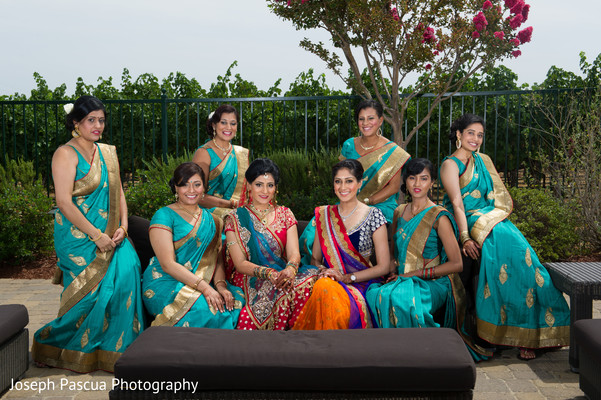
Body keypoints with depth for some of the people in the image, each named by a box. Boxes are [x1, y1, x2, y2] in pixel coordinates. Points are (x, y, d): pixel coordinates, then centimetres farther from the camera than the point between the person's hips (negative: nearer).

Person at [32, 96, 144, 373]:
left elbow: (118, 193, 14)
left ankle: (116, 347, -2)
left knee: (128, 267, -14)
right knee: (95, 286, -13)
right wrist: (97, 236, -17)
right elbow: (64, 202, -14)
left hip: (109, 233, 6)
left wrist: (122, 227, -2)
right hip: (78, 234, -6)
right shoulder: (66, 154, -7)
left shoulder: (108, 153, 14)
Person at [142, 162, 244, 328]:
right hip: (166, 283, -5)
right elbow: (167, 264, -12)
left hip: (205, 283, 6)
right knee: (202, 310, -34)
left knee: (239, 301, -23)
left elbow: (217, 258, 11)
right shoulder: (164, 216, -3)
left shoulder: (211, 220, 16)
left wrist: (220, 285, -11)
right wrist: (204, 287, -21)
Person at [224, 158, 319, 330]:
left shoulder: (285, 214, 13)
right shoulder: (235, 219, 3)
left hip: (282, 273, 3)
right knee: (282, 290, -34)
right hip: (249, 279, -3)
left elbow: (294, 253, 0)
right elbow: (240, 264, -5)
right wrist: (268, 273, -25)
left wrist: (290, 269, -25)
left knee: (308, 282, -30)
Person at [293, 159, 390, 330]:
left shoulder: (373, 216, 1)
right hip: (329, 281, 3)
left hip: (360, 284, -2)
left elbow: (383, 267, -1)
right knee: (322, 288, -35)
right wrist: (323, 271, -7)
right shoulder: (324, 215, 13)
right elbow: (315, 258, 17)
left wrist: (346, 277, -12)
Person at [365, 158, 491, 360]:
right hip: (402, 281, 5)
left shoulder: (439, 217, -8)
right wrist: (393, 269, 0)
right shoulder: (399, 212, 11)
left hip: (433, 285, -5)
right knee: (374, 294, -28)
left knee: (400, 297, -37)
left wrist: (416, 273, -13)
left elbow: (456, 264, -10)